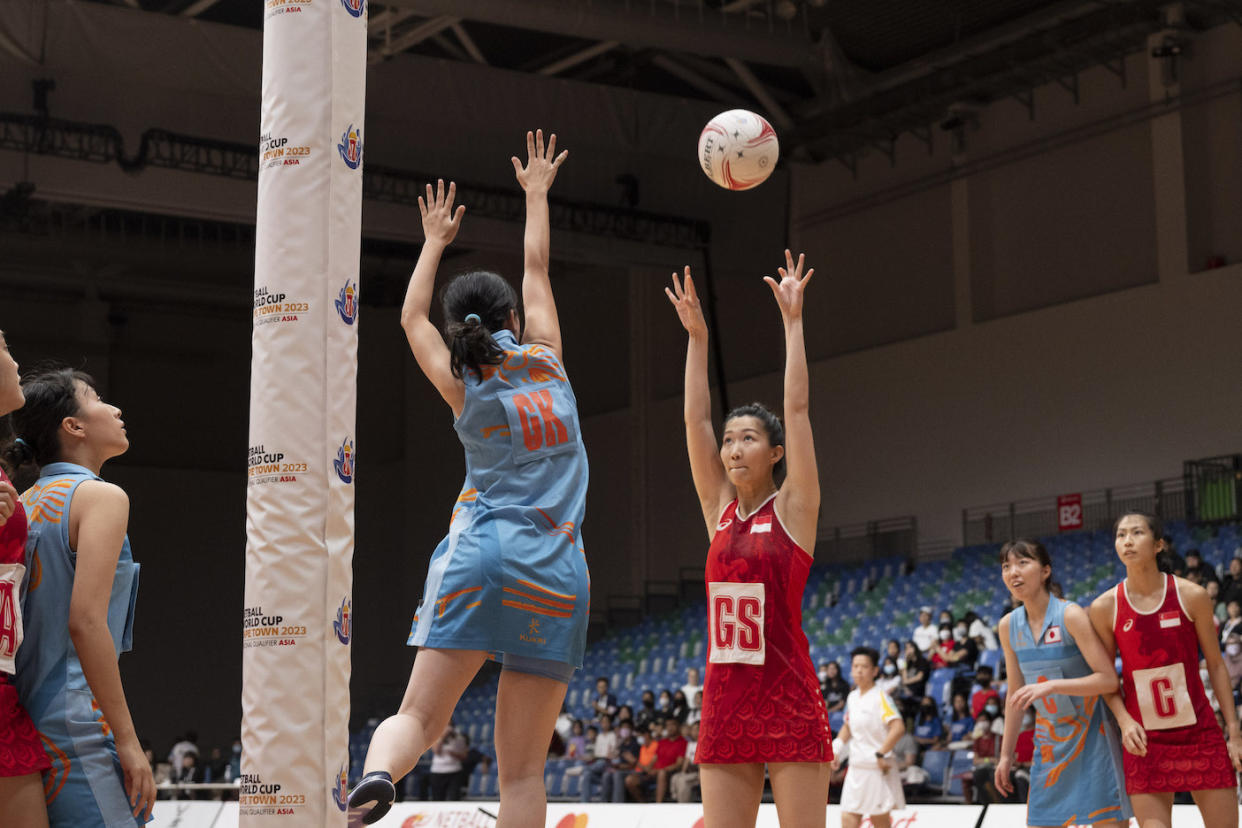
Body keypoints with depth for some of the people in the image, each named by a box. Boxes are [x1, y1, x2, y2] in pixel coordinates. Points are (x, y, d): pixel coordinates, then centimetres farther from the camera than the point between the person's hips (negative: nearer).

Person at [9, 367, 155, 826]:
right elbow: (86, 621, -17)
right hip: (76, 726, -9)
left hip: (23, 719, 9)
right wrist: (127, 740, -16)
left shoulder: (25, 505, 17)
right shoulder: (102, 496, -7)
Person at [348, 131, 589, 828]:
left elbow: (412, 316, 27)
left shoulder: (462, 388, 8)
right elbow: (537, 268, 25)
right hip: (558, 571, 1)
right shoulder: (547, 362, 9)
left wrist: (436, 241, 38)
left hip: (483, 555, -1)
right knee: (524, 766, 0)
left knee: (421, 717, -5)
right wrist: (537, 194, 39)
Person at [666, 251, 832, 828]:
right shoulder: (719, 510, 11)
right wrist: (697, 336, 7)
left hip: (789, 701, -5)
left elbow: (797, 408, -6)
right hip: (725, 700, 5)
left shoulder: (793, 509, 0)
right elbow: (696, 418, 9)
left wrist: (792, 321, -5)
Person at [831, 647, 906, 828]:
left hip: (878, 769, -7)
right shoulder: (852, 697, 11)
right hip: (856, 767, 7)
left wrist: (881, 754, -20)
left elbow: (898, 728, -23)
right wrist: (837, 749, 13)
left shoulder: (880, 697, -12)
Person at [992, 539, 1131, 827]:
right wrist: (1006, 755, 13)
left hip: (1092, 734, -6)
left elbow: (1109, 679, -20)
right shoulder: (1009, 626, 3)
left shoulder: (1070, 615, -15)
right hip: (1049, 738, 6)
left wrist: (1051, 686, -30)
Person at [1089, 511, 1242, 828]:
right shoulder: (1105, 608, -3)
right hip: (1144, 739, 0)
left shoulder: (1191, 596, -5)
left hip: (1200, 734, 0)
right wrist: (1124, 720, -12)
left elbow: (1215, 665, 1)